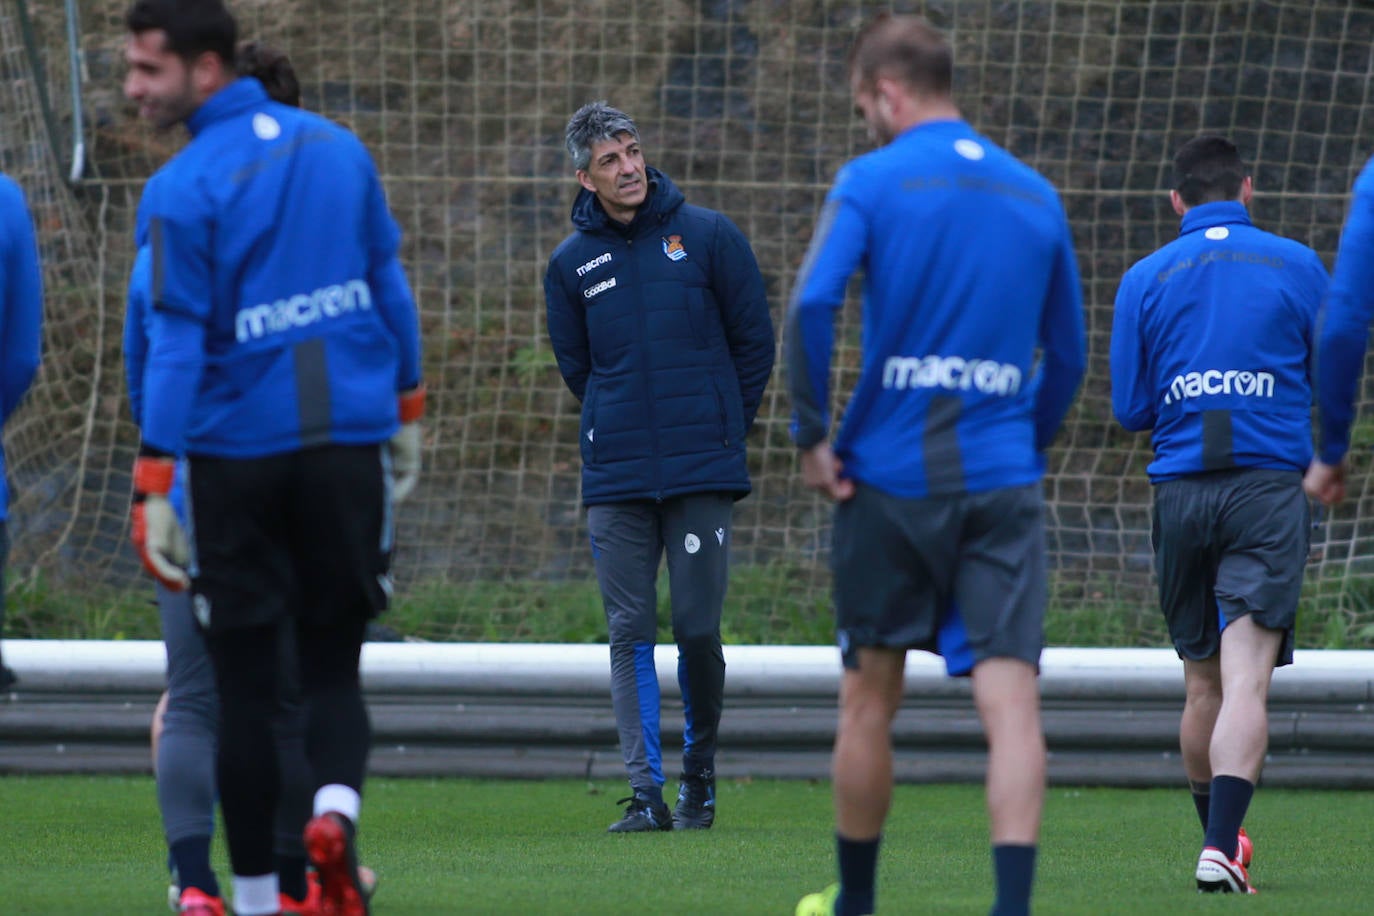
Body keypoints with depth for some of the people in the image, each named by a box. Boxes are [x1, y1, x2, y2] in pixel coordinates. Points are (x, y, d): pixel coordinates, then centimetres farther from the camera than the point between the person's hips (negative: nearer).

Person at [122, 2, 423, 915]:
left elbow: (177, 343, -14)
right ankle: (337, 804, -16)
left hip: (238, 455, -3)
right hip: (350, 444, 3)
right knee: (333, 665, 12)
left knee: (248, 684, 6)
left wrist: (155, 485, -12)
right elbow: (390, 287, 12)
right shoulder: (338, 148, 5)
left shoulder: (181, 193, -11)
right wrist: (406, 410, 22)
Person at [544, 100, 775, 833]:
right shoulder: (572, 264, 5)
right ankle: (645, 791, -2)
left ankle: (699, 774, 17)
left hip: (703, 470, -2)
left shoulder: (707, 236, 1)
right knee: (630, 632, -3)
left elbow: (754, 340, 8)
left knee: (697, 628, -2)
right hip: (614, 477, 2)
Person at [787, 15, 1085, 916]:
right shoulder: (1035, 196, 10)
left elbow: (810, 307, -16)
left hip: (889, 477, -2)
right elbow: (1068, 352, 14)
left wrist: (812, 435, -8)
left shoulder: (873, 181, -3)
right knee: (1011, 694, -6)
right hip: (1001, 485, 2)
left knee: (870, 697, 12)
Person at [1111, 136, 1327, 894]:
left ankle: (1219, 840, 27)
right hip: (1270, 489, -2)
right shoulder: (1298, 266, 3)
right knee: (1247, 682, -10)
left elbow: (1130, 408, 5)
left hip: (1180, 490, 2)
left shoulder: (1145, 279, 5)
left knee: (1203, 684, 15)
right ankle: (1220, 848, -24)